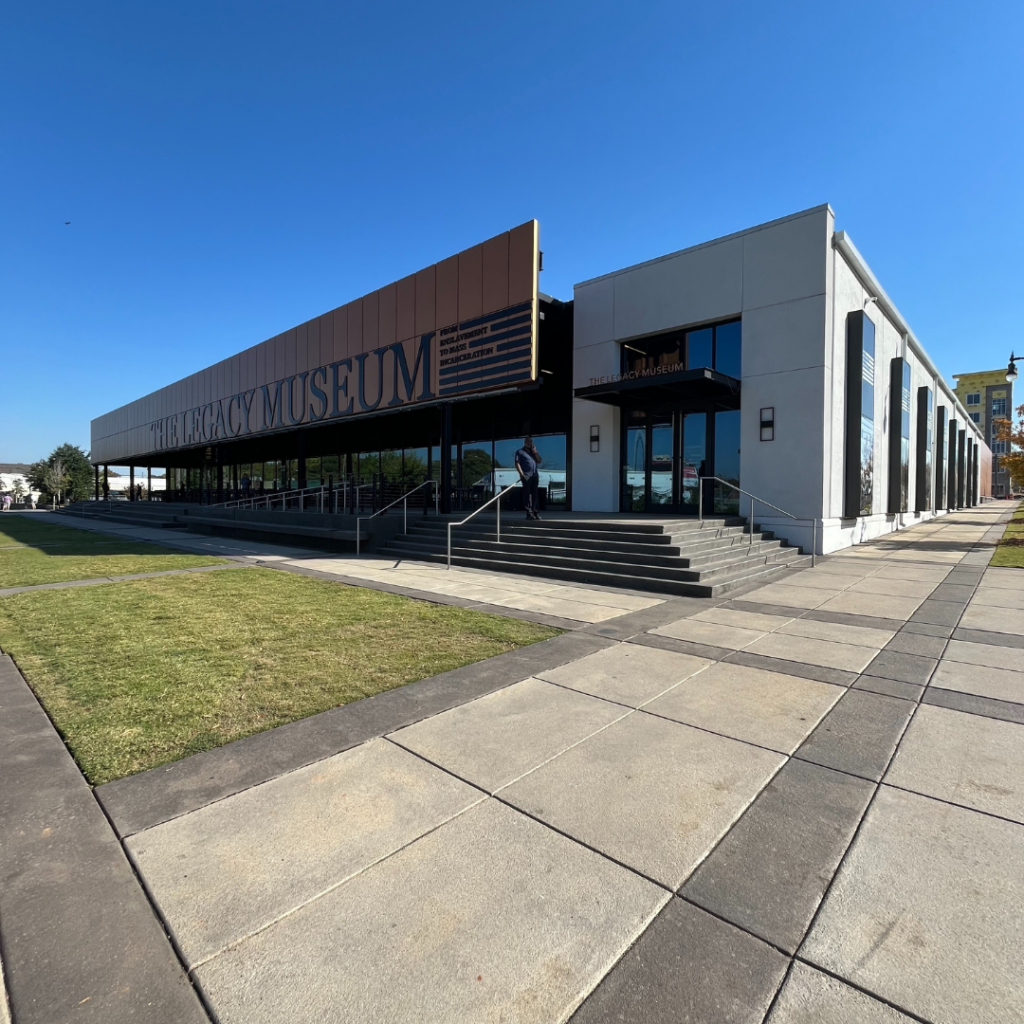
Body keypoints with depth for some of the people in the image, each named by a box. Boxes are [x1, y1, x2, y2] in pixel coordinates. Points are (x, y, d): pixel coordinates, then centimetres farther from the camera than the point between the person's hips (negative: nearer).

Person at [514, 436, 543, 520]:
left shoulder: (534, 452, 23)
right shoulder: (520, 452, 6)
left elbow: (539, 461, 14)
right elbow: (517, 463, -3)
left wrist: (535, 452, 3)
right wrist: (521, 474, -14)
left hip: (535, 475, 6)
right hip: (526, 476, -6)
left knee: (534, 494, 6)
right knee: (527, 494, -7)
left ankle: (534, 512, 12)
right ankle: (529, 513, -8)